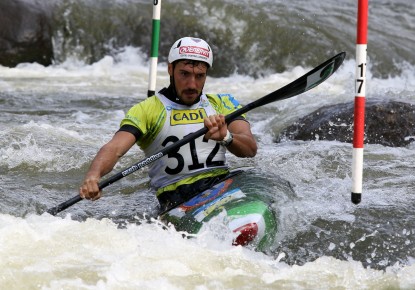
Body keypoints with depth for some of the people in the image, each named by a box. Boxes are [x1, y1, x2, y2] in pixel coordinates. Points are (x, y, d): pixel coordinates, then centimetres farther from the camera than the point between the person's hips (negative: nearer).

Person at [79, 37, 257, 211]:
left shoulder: (222, 104, 16)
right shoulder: (147, 110, 6)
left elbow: (251, 148, 1)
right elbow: (115, 148, -9)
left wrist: (226, 137, -22)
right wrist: (93, 175, -31)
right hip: (177, 199, -3)